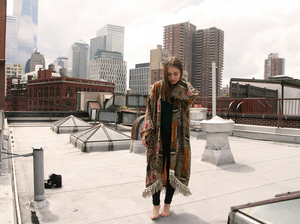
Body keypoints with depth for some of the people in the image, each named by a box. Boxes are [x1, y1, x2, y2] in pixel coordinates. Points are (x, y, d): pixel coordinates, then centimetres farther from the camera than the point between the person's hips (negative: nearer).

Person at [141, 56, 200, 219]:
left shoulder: (185, 87, 1)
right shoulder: (157, 87, 0)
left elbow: (192, 96, -22)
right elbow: (150, 111, 0)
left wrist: (176, 85, -14)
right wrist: (146, 132, -8)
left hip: (177, 137, 0)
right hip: (159, 136, 0)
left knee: (174, 170, 8)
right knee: (156, 169, 3)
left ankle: (167, 203, 28)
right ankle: (156, 204, 21)